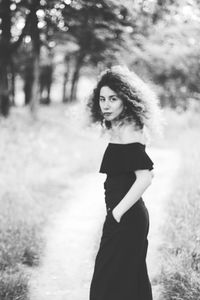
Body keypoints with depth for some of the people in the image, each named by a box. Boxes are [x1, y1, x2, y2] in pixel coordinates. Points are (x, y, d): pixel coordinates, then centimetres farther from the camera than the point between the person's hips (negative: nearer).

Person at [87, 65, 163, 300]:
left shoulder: (126, 132, -17)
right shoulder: (121, 129, 11)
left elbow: (145, 177, -26)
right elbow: (148, 172, 20)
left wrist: (117, 212, -20)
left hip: (125, 220, -10)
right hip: (134, 218, 10)